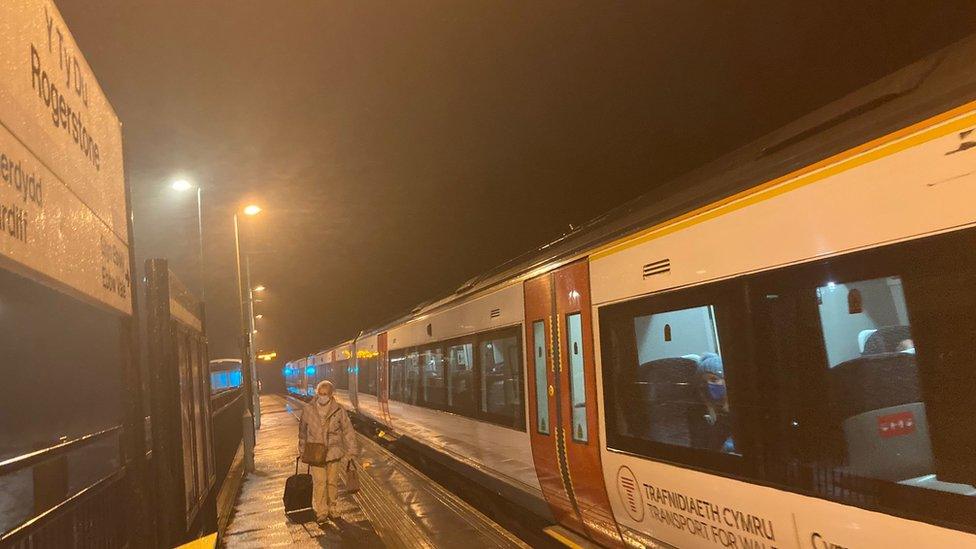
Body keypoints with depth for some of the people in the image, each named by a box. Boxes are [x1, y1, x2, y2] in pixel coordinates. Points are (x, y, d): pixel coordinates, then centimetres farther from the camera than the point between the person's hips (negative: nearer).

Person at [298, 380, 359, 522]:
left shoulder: (339, 411, -10)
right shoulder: (308, 410, -8)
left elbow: (348, 432, -4)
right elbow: (302, 431, 8)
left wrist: (349, 453, -5)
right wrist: (302, 450, 14)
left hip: (334, 452, 0)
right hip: (315, 453, 0)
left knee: (332, 482, 12)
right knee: (319, 482, -4)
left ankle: (332, 508, 29)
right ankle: (321, 511, 11)